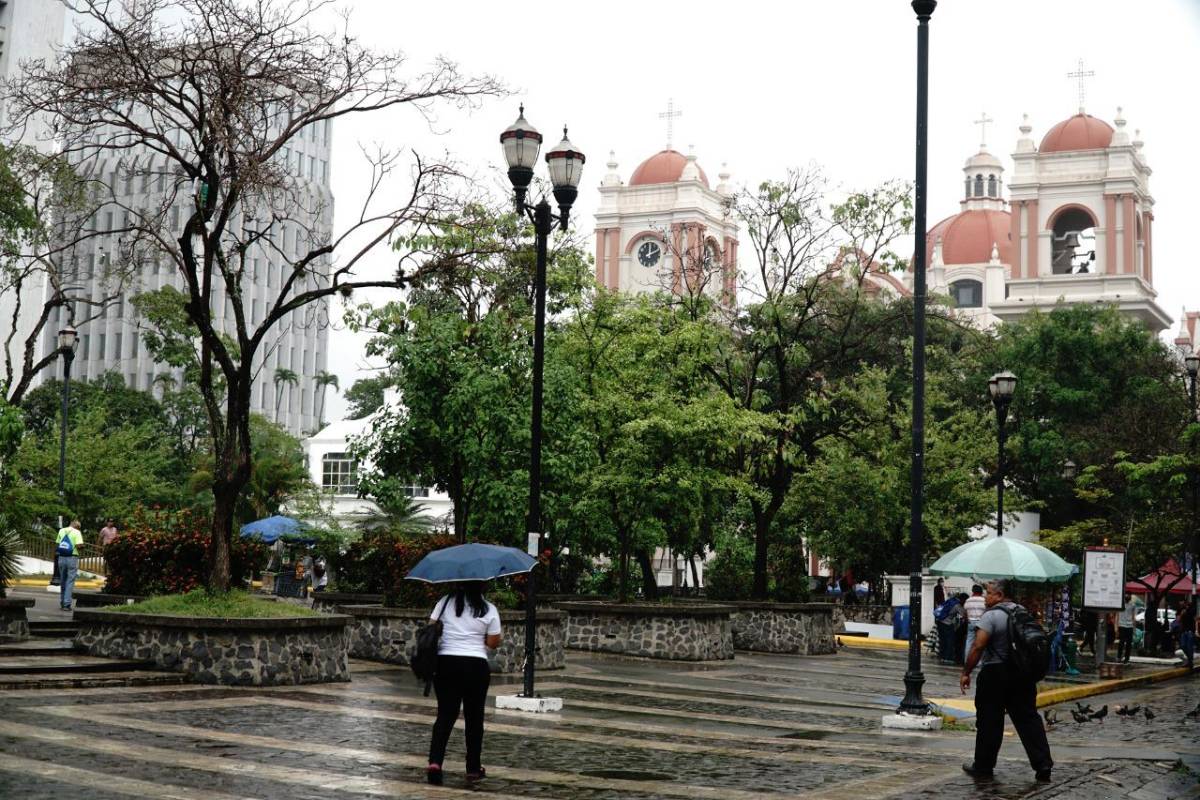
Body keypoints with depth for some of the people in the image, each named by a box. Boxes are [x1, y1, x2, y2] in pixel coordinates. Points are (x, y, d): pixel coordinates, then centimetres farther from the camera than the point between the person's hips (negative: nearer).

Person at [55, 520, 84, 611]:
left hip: (61, 558, 5)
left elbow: (57, 544, 10)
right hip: (72, 558, -5)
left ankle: (62, 603, 22)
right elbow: (79, 545, -17)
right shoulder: (77, 532, -7)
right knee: (70, 582, -2)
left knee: (62, 581, 16)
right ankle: (67, 604, -6)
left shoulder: (61, 531, 10)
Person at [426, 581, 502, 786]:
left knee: (445, 715, 7)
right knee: (474, 718, 10)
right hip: (476, 666, -2)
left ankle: (434, 762, -10)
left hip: (446, 663, 2)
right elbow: (493, 643, -1)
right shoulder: (489, 610, -5)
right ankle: (473, 769, 15)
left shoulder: (445, 602, -1)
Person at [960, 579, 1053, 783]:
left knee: (989, 722, 3)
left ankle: (983, 766, 11)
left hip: (995, 674, -7)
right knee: (1028, 718, 7)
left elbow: (978, 647, -20)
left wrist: (966, 672, -13)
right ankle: (1042, 764, 2)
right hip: (1022, 674, 7)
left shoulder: (991, 616, -14)